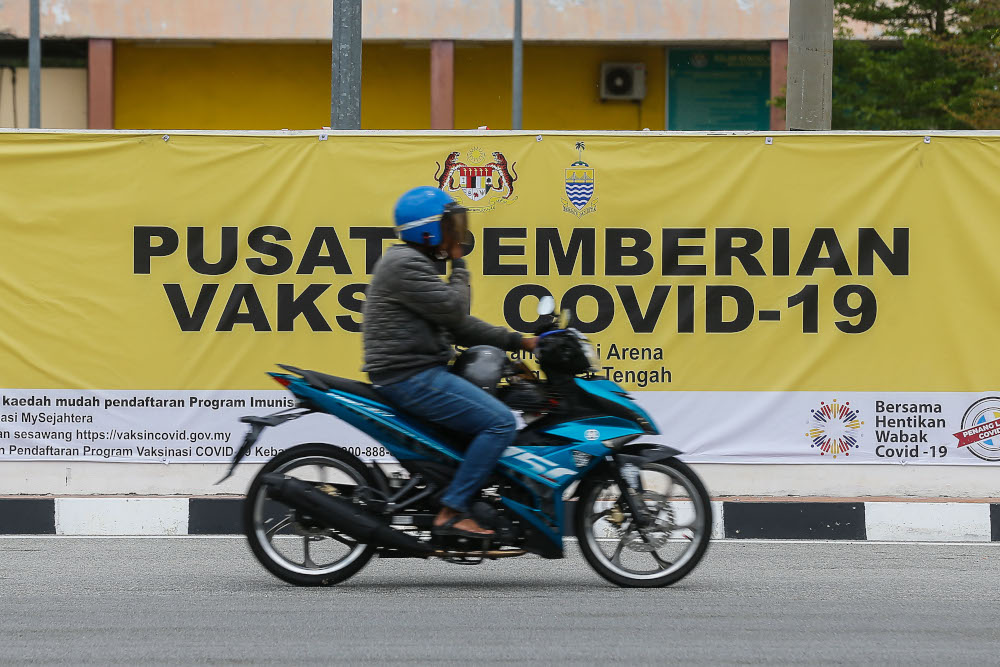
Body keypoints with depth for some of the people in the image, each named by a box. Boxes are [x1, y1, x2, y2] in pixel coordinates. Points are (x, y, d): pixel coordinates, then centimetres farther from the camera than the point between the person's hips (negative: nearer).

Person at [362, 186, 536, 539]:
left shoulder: (415, 262, 21)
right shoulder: (406, 265, -13)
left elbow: (459, 325, 20)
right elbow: (454, 311, -18)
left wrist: (516, 341, 12)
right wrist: (459, 266, -3)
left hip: (419, 374, 11)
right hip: (411, 376, -11)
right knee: (501, 423, -17)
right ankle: (451, 513, -20)